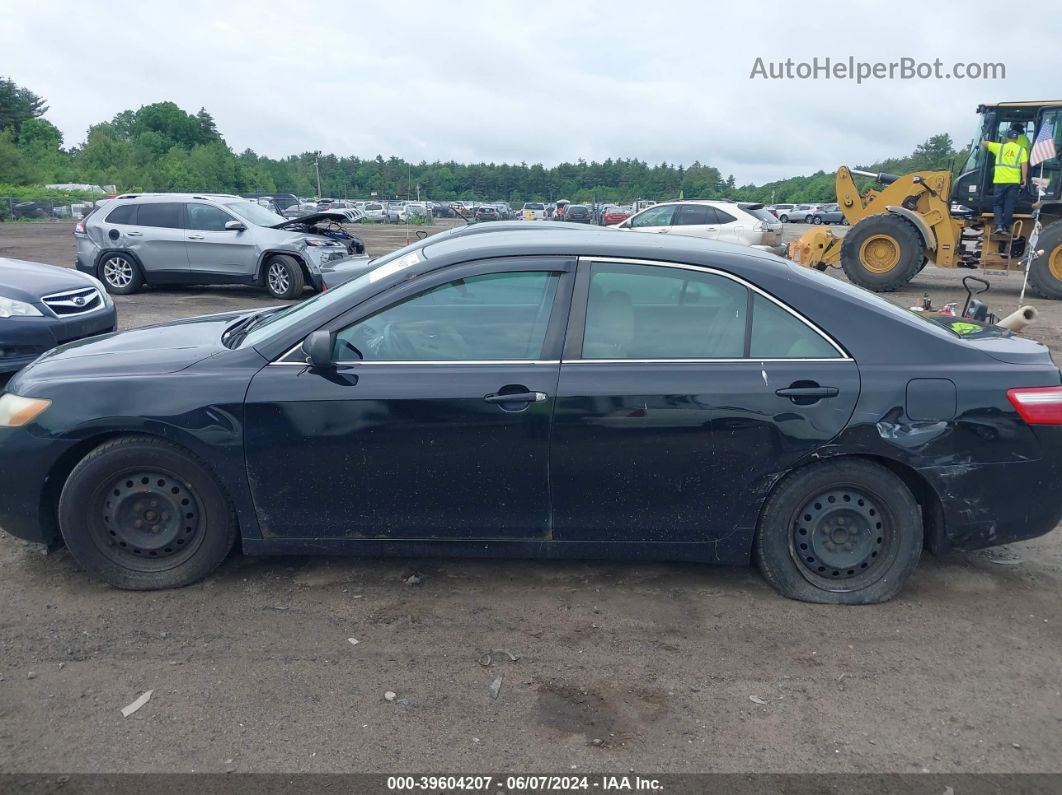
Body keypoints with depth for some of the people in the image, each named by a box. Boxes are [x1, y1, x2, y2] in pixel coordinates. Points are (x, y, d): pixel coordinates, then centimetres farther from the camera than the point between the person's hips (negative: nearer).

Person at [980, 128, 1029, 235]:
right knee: (1009, 206, 5)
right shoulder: (1021, 150, 6)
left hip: (1000, 180, 0)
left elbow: (983, 143, 14)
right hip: (1014, 181, 0)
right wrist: (1024, 179, -3)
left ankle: (999, 225, -9)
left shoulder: (999, 147, 6)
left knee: (997, 204, 7)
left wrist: (983, 142, 36)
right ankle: (1006, 228, 4)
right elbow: (1024, 165, -4)